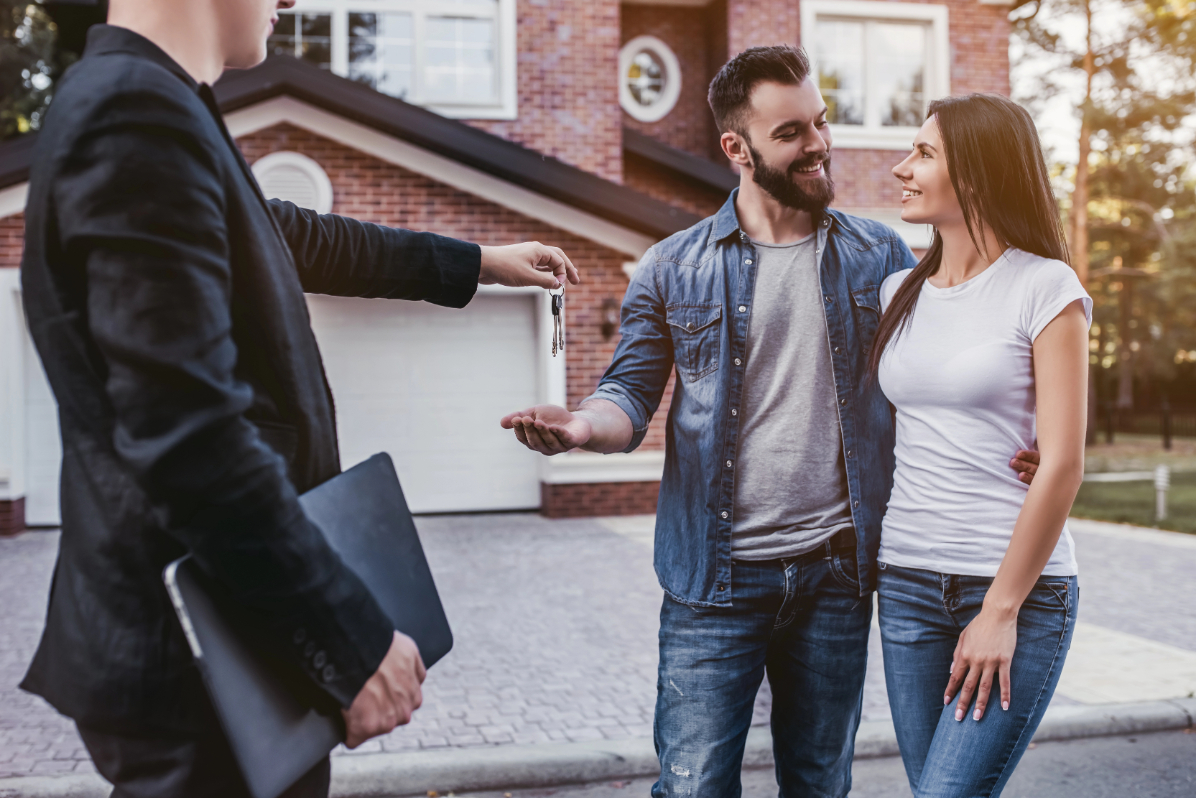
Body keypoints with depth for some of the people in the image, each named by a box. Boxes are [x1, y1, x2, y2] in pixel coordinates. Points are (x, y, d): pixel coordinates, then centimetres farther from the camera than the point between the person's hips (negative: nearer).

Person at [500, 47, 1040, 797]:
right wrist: (583, 425, -22)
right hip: (715, 578, -2)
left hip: (837, 572, 2)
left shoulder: (881, 257, 5)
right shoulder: (673, 270, 1)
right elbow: (632, 394, 1)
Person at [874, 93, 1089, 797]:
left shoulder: (1044, 287, -6)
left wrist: (1001, 609, -12)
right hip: (908, 582, 5)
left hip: (1020, 584, -5)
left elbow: (1063, 464, -10)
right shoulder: (899, 292, 10)